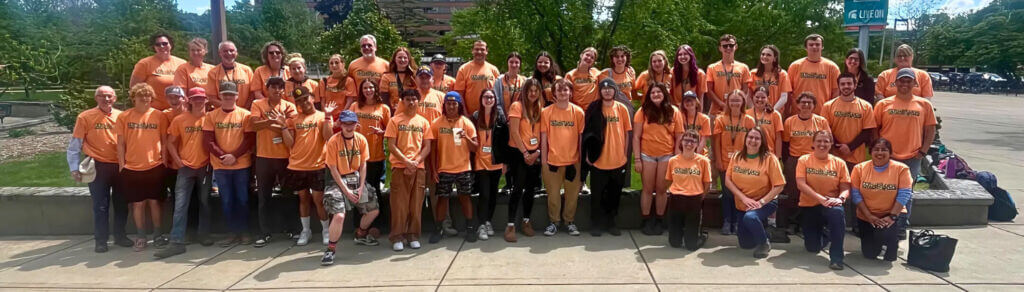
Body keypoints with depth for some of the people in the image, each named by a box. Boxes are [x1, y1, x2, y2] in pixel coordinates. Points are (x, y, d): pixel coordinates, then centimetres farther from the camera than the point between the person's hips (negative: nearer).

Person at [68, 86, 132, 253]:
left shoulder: (121, 116, 5)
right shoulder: (85, 117, -2)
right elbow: (74, 145, -2)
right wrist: (74, 168, -7)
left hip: (120, 166, 3)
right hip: (98, 167, -3)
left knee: (121, 203, 10)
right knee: (100, 205, 2)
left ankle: (120, 235, 25)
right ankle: (101, 240, 13)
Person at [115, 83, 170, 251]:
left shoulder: (159, 116, 2)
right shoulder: (124, 116, 3)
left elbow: (164, 141, 5)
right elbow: (121, 143, 4)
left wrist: (164, 161, 0)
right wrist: (121, 165, 0)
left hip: (155, 167, -1)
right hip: (132, 168, 1)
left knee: (155, 202, 5)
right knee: (138, 203, 6)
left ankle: (158, 236, 16)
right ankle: (141, 237, 17)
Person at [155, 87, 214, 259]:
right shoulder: (179, 120, 4)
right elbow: (170, 142, 8)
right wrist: (178, 160, -1)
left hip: (205, 167, 0)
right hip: (186, 167, 0)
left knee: (205, 202, 9)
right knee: (180, 205, -5)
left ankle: (204, 235, 23)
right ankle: (177, 242, -6)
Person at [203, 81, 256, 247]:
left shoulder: (245, 115, 1)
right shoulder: (211, 115, 5)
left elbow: (250, 139, -4)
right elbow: (208, 141, 0)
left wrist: (234, 156, -13)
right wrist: (222, 156, -10)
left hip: (242, 165, -1)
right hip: (220, 166, 1)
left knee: (242, 200, 4)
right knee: (226, 201, 6)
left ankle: (244, 232, 14)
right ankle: (233, 233, 15)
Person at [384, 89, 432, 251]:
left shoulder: (423, 122, 11)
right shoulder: (395, 120, 3)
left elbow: (427, 147, 7)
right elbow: (391, 145, -3)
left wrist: (416, 162, -8)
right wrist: (407, 161, -13)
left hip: (418, 168, 2)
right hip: (399, 167, -2)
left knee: (416, 203, 4)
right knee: (399, 203, -2)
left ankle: (413, 236, 14)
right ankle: (397, 237, 5)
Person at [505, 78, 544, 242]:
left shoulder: (540, 108, 10)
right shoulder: (517, 106, -6)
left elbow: (542, 132, 9)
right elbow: (514, 132, -11)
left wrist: (537, 152, -5)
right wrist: (525, 153, -12)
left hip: (534, 154, 5)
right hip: (519, 153, -5)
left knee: (530, 188, 9)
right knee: (518, 187, -10)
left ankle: (526, 222, 21)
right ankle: (511, 225, -6)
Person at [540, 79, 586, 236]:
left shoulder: (578, 112, 2)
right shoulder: (546, 112, -1)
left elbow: (582, 137, 5)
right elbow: (544, 138, 1)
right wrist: (543, 160, -2)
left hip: (573, 161, 1)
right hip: (552, 161, -1)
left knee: (572, 194, 8)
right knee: (553, 194, 6)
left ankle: (569, 221, 25)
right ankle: (554, 221, 22)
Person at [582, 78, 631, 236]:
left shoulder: (622, 108, 2)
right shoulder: (594, 109, -2)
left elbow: (626, 133, 6)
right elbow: (587, 133, 0)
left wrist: (625, 155, 3)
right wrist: (588, 154, -4)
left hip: (618, 161, 2)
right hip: (598, 161, -2)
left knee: (614, 194, 12)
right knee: (597, 194, 6)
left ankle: (610, 222, 26)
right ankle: (596, 224, 19)